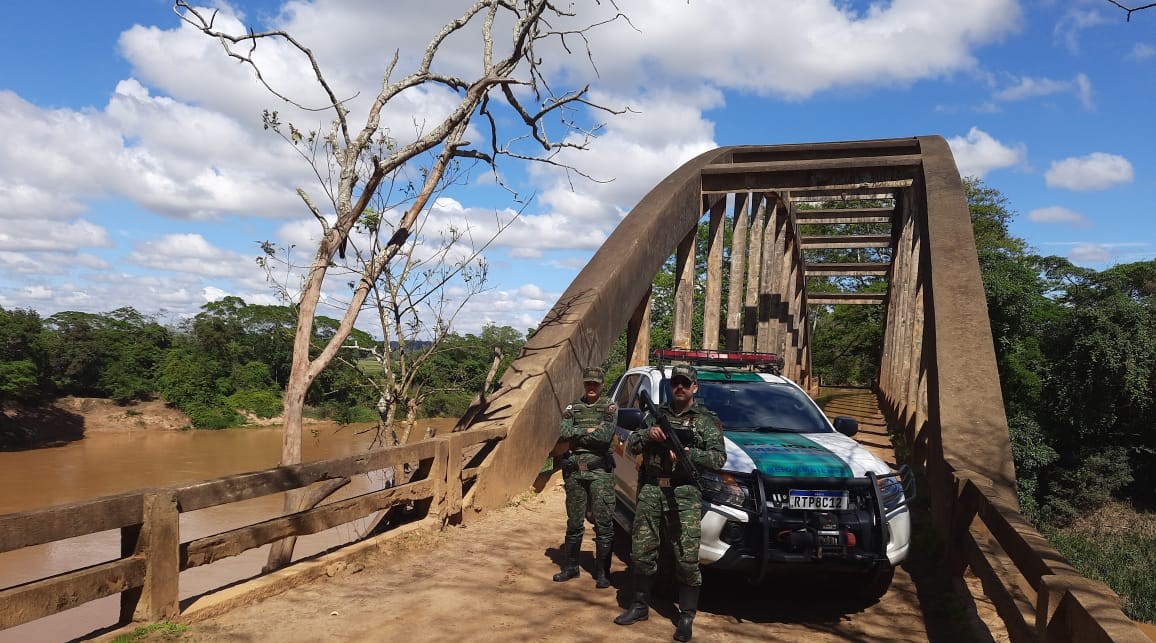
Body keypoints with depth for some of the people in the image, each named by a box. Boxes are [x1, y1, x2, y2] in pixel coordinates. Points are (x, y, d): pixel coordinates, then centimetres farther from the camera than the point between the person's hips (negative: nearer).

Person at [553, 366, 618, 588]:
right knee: (574, 523, 12)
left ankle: (602, 573, 8)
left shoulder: (609, 407, 2)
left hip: (600, 471, -3)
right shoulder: (573, 407, 12)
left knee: (604, 524, -2)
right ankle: (570, 568, 24)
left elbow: (605, 436, -13)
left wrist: (575, 436, -6)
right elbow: (563, 432, -3)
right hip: (574, 471, 3)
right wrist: (588, 431, -11)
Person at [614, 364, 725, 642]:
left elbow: (718, 458, -3)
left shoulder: (706, 420, 6)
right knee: (642, 551, 8)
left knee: (687, 557, -5)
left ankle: (687, 617, 7)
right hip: (651, 491, 3)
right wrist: (647, 434, -6)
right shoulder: (656, 414, 16)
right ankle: (639, 606, 24)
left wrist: (685, 453, -14)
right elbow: (631, 444, 14)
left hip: (685, 494, -3)